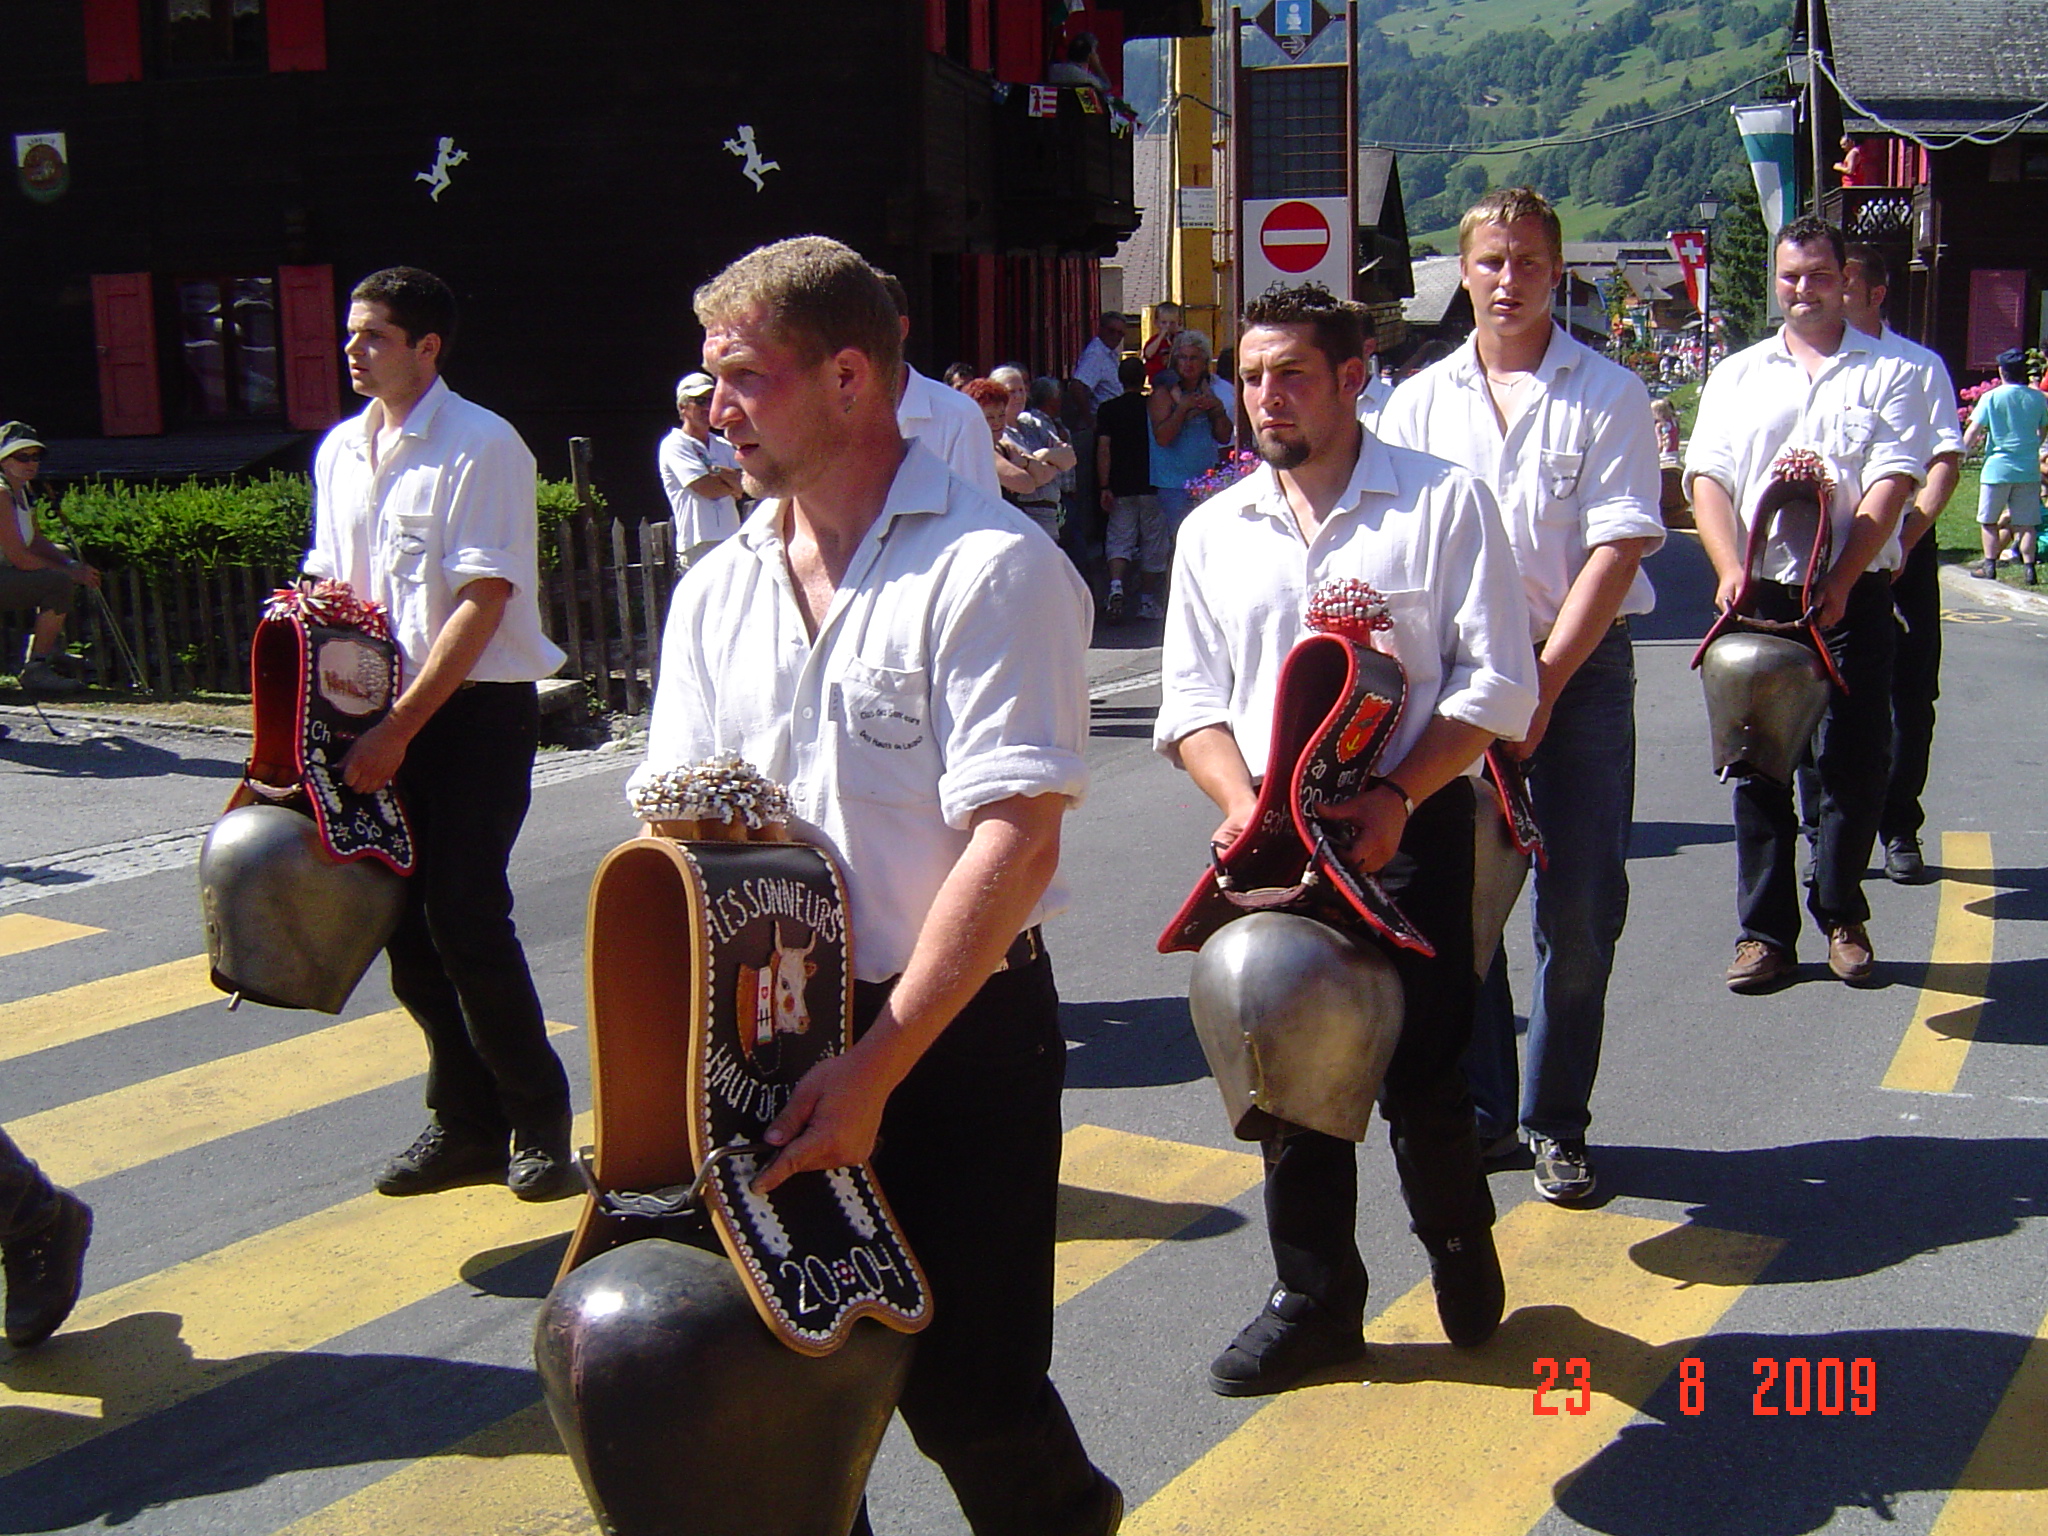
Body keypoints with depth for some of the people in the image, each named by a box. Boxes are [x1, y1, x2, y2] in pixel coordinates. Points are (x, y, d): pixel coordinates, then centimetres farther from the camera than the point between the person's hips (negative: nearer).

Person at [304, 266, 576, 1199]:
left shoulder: (483, 448, -11)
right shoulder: (340, 451, 12)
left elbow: (482, 605, -16)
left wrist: (399, 728, -19)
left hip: (478, 706, -7)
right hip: (387, 713, 7)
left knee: (465, 918, -10)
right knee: (406, 922, 7)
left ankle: (538, 1121, 8)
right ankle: (465, 1122, 21)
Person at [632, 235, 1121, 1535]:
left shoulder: (988, 568, -13)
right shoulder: (718, 590, 7)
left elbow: (1018, 842, -20)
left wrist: (877, 1065, -23)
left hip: (958, 1039, -5)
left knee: (962, 1389, 4)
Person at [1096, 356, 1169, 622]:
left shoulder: (1108, 409, -1)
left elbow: (1103, 449, -7)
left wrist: (1105, 487, -6)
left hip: (1120, 487, 1)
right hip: (1151, 485, 0)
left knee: (1119, 539, 4)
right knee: (1153, 542, 9)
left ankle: (1116, 586, -22)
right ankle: (1147, 602, 13)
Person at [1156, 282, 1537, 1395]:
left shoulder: (1443, 500, -1)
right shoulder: (1213, 531, 12)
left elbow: (1495, 680, -5)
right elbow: (1192, 698, 10)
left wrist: (1395, 796, -17)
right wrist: (1244, 802, -9)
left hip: (1410, 829, -3)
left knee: (1422, 1073, 0)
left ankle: (1460, 1247, 31)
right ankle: (1315, 1300, 24)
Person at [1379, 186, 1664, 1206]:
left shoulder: (1608, 394, 1)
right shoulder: (1420, 402, 9)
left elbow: (1617, 548, -7)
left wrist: (1542, 684, -14)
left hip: (1583, 670, -2)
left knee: (1580, 908, 1)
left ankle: (1557, 1122, 16)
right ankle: (1479, 1110, 19)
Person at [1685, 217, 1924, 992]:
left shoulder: (1887, 372, 7)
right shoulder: (1737, 375, 13)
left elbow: (1892, 482, -4)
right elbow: (1708, 479, 3)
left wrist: (1838, 583, -15)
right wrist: (1731, 571, -14)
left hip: (1854, 597, -1)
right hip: (1758, 596, 2)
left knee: (1856, 761, 2)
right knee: (1758, 763, 3)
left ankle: (1842, 916, 19)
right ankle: (1765, 930, 11)